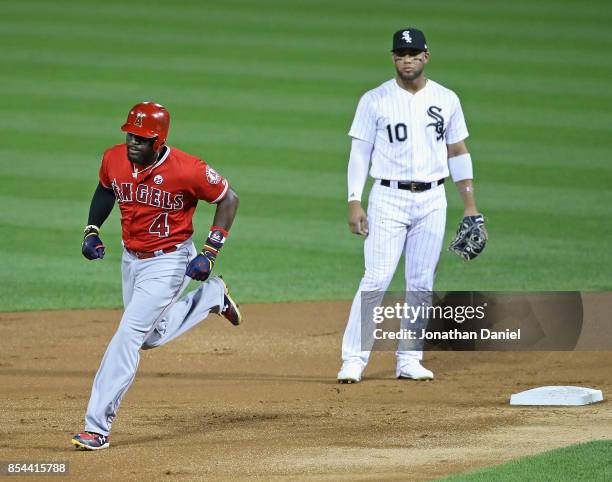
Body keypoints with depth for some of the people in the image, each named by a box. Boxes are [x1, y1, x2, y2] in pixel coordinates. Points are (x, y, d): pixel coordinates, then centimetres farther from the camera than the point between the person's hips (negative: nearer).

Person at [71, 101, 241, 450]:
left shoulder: (187, 170, -25)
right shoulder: (114, 159, -8)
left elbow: (229, 199, -11)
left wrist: (210, 254, -15)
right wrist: (92, 230, 2)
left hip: (169, 262, -7)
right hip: (131, 259, 7)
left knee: (128, 336, -16)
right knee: (151, 337, 21)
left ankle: (98, 427, -14)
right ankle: (212, 296, 44)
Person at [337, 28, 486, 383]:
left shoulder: (447, 100, 7)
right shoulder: (375, 100, -1)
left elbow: (458, 153, 11)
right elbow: (360, 153, 0)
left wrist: (470, 206, 6)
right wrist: (354, 203, -9)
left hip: (432, 200, 3)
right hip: (389, 198, -3)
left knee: (421, 283, 4)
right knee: (376, 279, -11)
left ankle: (409, 360, 12)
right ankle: (354, 360, -10)